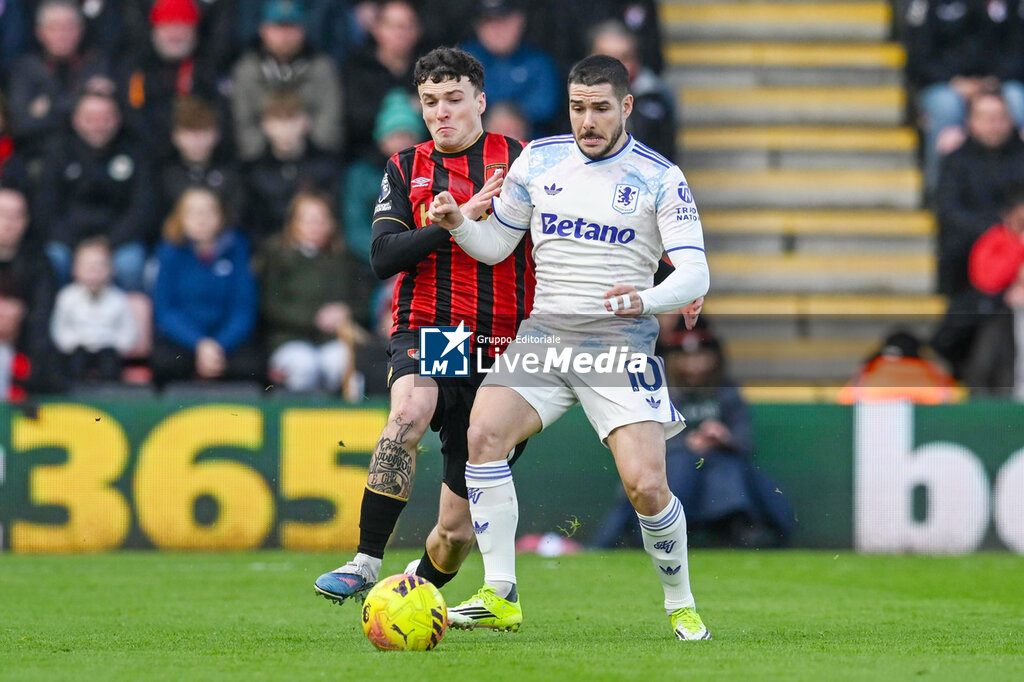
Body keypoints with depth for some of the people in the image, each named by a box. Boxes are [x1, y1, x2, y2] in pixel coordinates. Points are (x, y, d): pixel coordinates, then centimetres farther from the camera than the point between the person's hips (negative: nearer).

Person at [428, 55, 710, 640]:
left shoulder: (660, 178, -1)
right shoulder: (539, 160, 9)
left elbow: (694, 272, -8)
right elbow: (495, 245, 18)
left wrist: (646, 300, -28)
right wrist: (458, 223, -4)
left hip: (621, 341, -3)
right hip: (545, 330, 3)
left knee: (646, 485, -17)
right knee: (484, 432, -23)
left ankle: (682, 607, 9)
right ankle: (501, 597, -18)